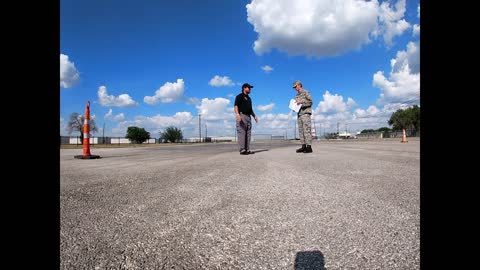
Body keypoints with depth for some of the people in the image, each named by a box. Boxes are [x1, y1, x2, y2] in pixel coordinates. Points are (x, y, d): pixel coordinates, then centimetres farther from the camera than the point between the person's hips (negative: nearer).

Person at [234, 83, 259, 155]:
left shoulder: (249, 98, 26)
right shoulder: (239, 96, 1)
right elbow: (236, 106, -12)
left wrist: (254, 116, 20)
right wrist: (237, 114, -28)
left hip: (248, 116, 9)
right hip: (241, 116, -9)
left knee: (248, 134, 4)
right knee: (241, 133, -12)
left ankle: (247, 149, 7)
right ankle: (242, 150, -14)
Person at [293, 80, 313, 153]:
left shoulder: (306, 92, -2)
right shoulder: (297, 95, 20)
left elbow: (310, 102, -9)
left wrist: (301, 102, -18)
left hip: (306, 113, -8)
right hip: (299, 114, 8)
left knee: (307, 130, -11)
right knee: (301, 131, 4)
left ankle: (309, 147, -11)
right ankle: (303, 147, 6)